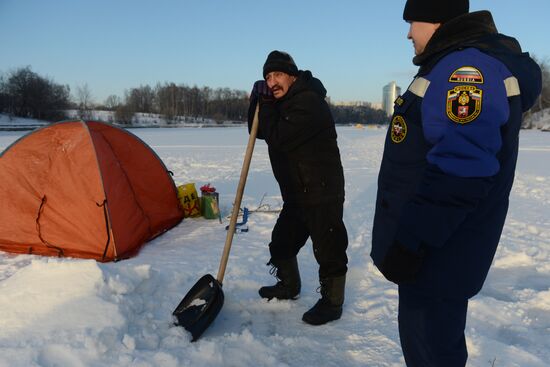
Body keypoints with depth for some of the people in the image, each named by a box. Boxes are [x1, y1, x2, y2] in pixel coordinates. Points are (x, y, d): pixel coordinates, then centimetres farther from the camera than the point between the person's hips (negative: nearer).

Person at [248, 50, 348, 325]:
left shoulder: (309, 102, -20)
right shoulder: (282, 102, 12)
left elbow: (279, 138, -26)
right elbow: (260, 132, 14)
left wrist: (267, 105, -14)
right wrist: (258, 101, 0)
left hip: (323, 193, -10)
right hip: (296, 193, 10)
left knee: (328, 248, 0)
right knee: (282, 242, 20)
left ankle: (332, 303, 16)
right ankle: (288, 286, 40)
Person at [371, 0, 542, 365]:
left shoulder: (468, 66, -20)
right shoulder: (453, 66, 15)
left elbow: (457, 173, -29)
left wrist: (407, 242, -23)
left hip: (438, 253, -10)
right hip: (433, 245, 10)